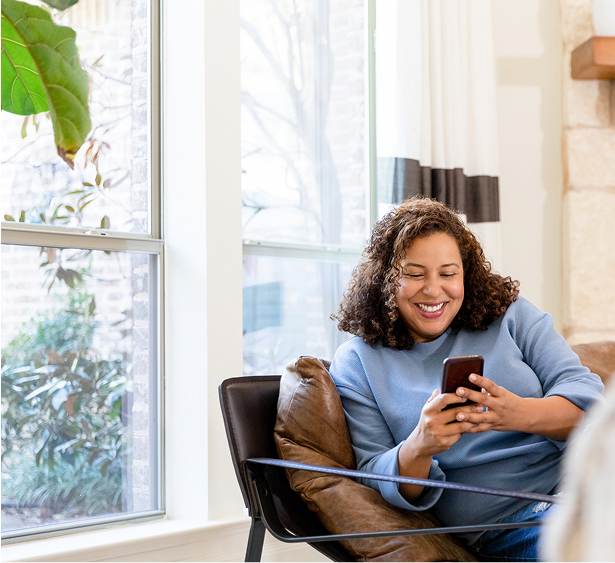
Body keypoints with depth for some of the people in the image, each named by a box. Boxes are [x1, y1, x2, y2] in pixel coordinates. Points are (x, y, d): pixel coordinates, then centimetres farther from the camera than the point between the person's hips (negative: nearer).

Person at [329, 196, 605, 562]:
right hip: (507, 522, -3)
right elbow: (373, 479, 2)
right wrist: (418, 449, -21)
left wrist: (519, 414, -21)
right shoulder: (357, 363, 6)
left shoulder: (509, 315, 11)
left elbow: (587, 395, 1)